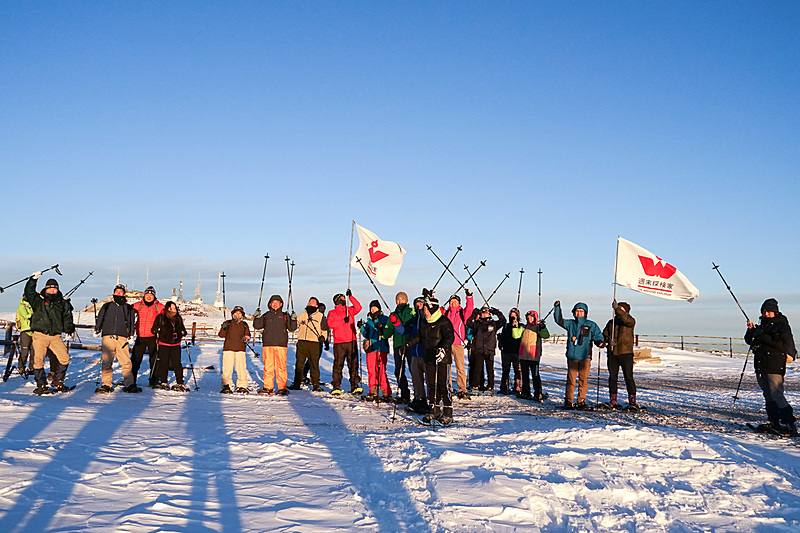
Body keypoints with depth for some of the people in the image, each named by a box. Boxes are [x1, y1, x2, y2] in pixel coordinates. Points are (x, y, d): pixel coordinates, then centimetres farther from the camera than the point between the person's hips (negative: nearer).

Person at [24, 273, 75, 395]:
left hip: (56, 337, 3)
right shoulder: (39, 300, 8)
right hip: (40, 335, -3)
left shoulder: (63, 304, 14)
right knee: (38, 360, -7)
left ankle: (58, 382, 14)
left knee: (65, 358, -3)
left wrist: (69, 331, 13)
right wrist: (33, 279, -12)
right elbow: (29, 293, -6)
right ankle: (41, 385, 2)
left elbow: (67, 318, 19)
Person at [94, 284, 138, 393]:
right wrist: (97, 330, 5)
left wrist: (131, 335, 5)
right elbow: (99, 318, 20)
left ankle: (129, 384, -5)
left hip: (122, 338, -1)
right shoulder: (107, 306, 19)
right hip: (108, 336, 1)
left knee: (126, 362, -8)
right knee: (106, 362, -4)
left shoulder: (128, 308, 17)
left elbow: (131, 322, 15)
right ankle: (106, 385, 1)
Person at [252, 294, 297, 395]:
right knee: (268, 367, 2)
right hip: (267, 344, 2)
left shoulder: (285, 316, 12)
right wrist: (256, 318, -2)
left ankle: (282, 388, 0)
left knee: (281, 367, -5)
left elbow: (292, 328, 7)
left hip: (281, 345, -2)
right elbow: (257, 326, 13)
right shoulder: (266, 316, 16)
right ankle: (268, 387, 10)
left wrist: (293, 320, -9)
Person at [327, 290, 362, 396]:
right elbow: (330, 324, -7)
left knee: (353, 364, 1)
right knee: (338, 364, -3)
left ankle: (355, 386, 4)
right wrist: (343, 321, -13)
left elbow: (358, 308, 0)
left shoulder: (349, 310, 17)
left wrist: (351, 297, -3)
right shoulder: (332, 313, 8)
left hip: (351, 341, 3)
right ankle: (336, 387, 2)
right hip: (339, 343, -3)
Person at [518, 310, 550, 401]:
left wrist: (543, 327, -24)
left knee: (535, 375, -6)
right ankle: (526, 393, 20)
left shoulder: (538, 327, 3)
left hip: (534, 356, -5)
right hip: (523, 355, 5)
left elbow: (546, 336, -11)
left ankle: (538, 394, -3)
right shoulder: (524, 327, 14)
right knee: (525, 375, 11)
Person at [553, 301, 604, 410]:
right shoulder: (570, 324, 12)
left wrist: (600, 342, -16)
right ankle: (568, 401, 9)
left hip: (585, 357, -1)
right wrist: (557, 308, -3)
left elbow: (598, 336, 6)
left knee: (583, 380, -2)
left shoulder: (591, 325, 8)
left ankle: (581, 402, 6)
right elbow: (559, 320, 6)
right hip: (572, 357, 1)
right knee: (571, 380, 2)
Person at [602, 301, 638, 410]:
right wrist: (608, 339, -12)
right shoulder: (611, 322, 16)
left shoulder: (630, 321, 2)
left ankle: (632, 402, -2)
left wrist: (617, 308, -31)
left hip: (626, 353, -4)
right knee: (612, 378, 6)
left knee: (628, 377, -6)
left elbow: (627, 319, -21)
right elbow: (604, 334, 10)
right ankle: (613, 401, 13)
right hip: (612, 353, 4)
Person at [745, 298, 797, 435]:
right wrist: (751, 330, -1)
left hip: (775, 366, -7)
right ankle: (775, 422, 16)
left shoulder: (782, 325, -3)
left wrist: (764, 337, -19)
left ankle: (790, 424, -11)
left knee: (777, 395, -14)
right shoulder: (762, 325, 17)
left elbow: (784, 345, -16)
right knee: (768, 396, 10)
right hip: (761, 366, 7)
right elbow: (749, 340, 18)